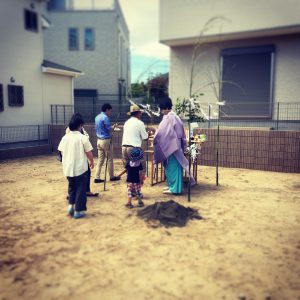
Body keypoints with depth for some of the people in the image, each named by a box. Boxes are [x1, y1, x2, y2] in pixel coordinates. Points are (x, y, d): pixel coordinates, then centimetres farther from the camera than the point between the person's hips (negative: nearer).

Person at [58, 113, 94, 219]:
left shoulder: (65, 137, 0)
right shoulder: (83, 137, -13)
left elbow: (62, 152, 7)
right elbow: (89, 153, -9)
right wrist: (92, 162, 9)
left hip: (68, 168, 4)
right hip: (80, 168, -4)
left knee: (71, 187, 24)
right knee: (80, 189, 7)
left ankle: (71, 205, 16)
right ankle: (78, 211, 11)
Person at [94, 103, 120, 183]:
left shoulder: (97, 117, 13)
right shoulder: (105, 117, -15)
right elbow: (109, 130, -16)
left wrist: (111, 128, 17)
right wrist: (114, 127, 5)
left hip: (99, 140, 8)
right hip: (106, 140, -8)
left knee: (100, 159, 9)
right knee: (110, 159, 4)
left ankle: (97, 177, 6)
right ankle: (112, 176, 14)